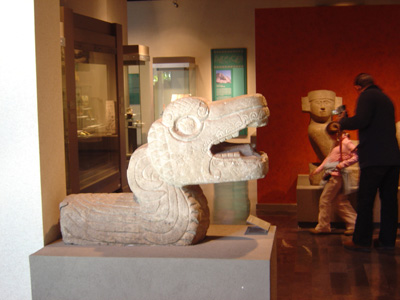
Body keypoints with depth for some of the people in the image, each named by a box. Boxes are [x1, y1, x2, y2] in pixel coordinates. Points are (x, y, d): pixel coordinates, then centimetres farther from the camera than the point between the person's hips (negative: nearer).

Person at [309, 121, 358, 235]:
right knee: (341, 201, 10)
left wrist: (342, 164, -21)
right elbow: (329, 158, 22)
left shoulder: (346, 143, -11)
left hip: (336, 175, -10)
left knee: (324, 200, -3)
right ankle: (353, 224, 13)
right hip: (333, 175, 10)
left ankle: (323, 227, 5)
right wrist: (318, 169, 20)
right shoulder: (337, 143, 18)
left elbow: (356, 157, -18)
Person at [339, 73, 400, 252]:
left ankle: (361, 241, 2)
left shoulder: (366, 96, -4)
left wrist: (342, 121, 0)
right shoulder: (386, 98, 21)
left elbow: (361, 121, -18)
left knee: (365, 200, -2)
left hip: (374, 158, -8)